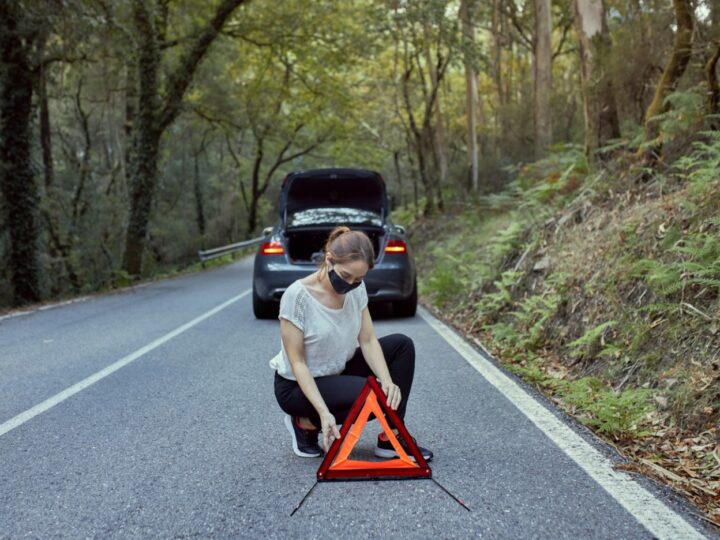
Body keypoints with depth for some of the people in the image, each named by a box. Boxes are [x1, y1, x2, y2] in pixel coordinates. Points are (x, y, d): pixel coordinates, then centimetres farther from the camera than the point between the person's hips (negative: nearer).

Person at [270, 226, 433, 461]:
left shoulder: (356, 288, -8)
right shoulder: (297, 296, -28)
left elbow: (368, 341, -6)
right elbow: (297, 362, -24)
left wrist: (387, 380, -25)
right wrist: (324, 413, -32)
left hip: (339, 371, 7)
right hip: (297, 386, -7)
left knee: (401, 345, -7)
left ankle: (391, 439, -3)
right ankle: (305, 423, -4)